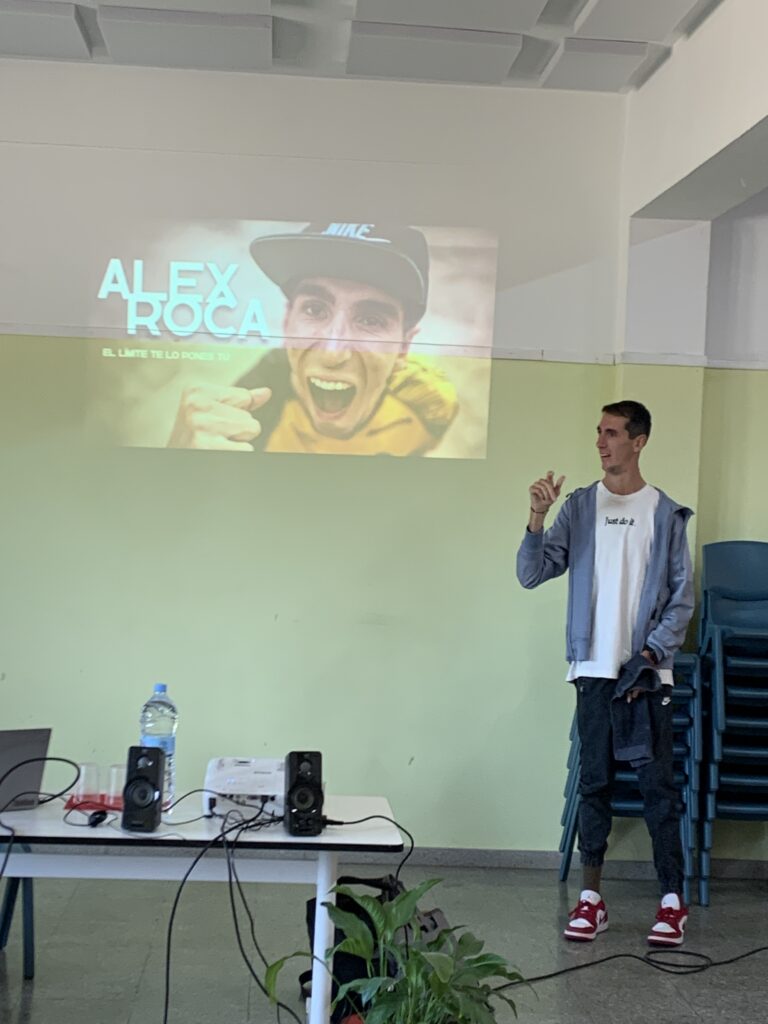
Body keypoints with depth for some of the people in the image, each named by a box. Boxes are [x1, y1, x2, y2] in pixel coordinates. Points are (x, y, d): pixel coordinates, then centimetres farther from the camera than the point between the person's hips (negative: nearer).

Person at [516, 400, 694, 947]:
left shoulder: (666, 514, 1)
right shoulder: (579, 507, 6)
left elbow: (682, 599, 1)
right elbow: (532, 575, -2)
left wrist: (649, 655, -10)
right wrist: (537, 519, -17)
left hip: (648, 672, -2)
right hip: (594, 669, 2)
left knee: (658, 783, 0)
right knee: (595, 782, 6)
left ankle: (673, 899, 8)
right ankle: (592, 897, 13)